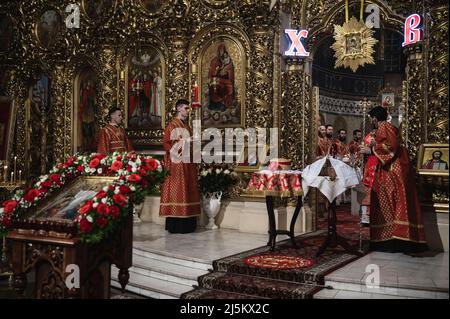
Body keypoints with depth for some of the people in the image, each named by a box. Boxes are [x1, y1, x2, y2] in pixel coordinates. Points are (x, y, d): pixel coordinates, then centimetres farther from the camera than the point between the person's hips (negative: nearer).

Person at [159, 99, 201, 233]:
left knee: (188, 190, 6)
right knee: (177, 190, -8)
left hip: (188, 163, 8)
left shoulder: (187, 125, 19)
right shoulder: (172, 124, -4)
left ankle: (187, 224, 10)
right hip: (177, 163, -8)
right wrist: (176, 152, -20)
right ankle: (176, 225, -4)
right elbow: (166, 143, -10)